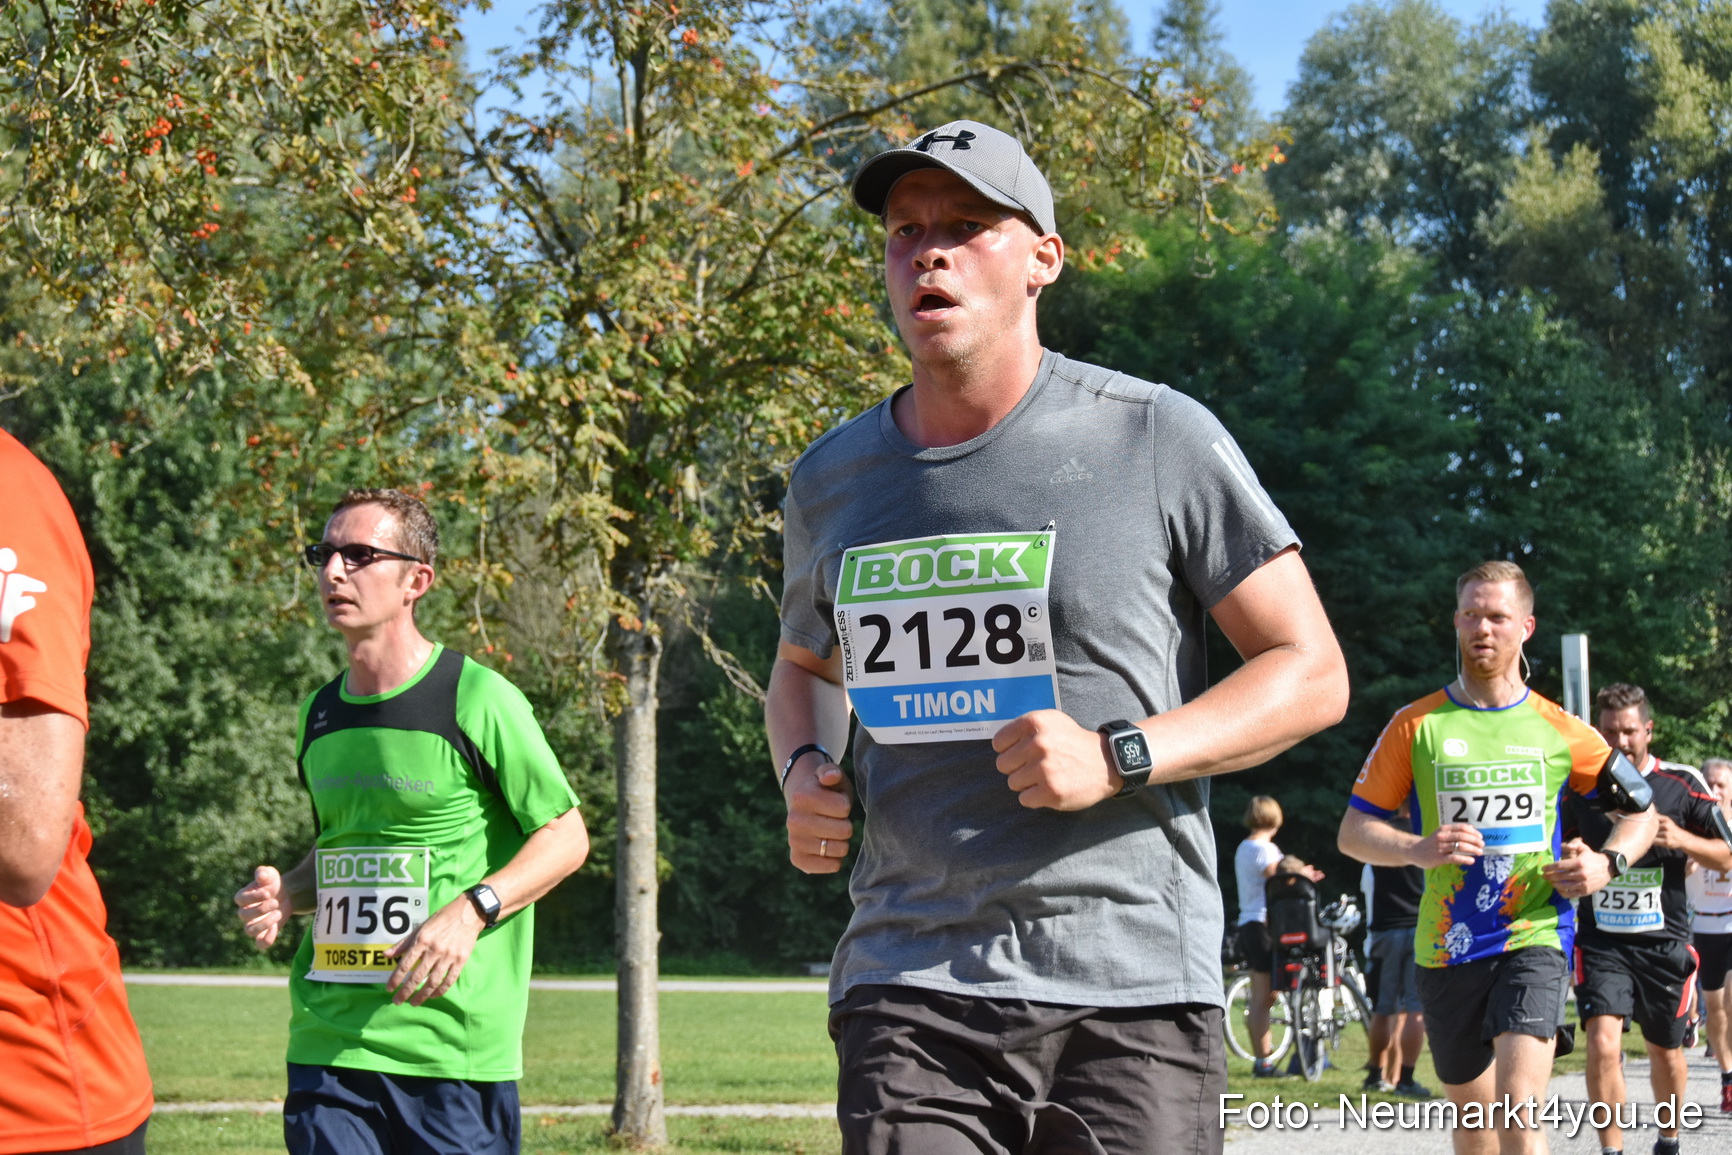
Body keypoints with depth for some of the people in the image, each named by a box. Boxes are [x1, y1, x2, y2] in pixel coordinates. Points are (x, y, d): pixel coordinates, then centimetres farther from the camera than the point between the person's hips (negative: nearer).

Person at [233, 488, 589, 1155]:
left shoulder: (477, 700, -6)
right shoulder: (319, 714, 14)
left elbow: (566, 837, -2)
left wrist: (471, 910, -16)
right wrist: (284, 894, 5)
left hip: (456, 1046, -5)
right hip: (326, 1043, 5)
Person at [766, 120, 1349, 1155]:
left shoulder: (1158, 439, -1)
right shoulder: (831, 481, 12)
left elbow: (1311, 674, 1)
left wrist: (1119, 759, -12)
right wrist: (804, 772, 8)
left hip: (1132, 994, -2)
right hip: (909, 992, 2)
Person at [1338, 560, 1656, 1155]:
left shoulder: (1560, 730, 5)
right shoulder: (1416, 725, 4)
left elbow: (1641, 808, 16)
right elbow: (1353, 831, 4)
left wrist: (1606, 863, -4)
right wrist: (1418, 849, -16)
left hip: (1534, 935, -2)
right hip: (1447, 945, 2)